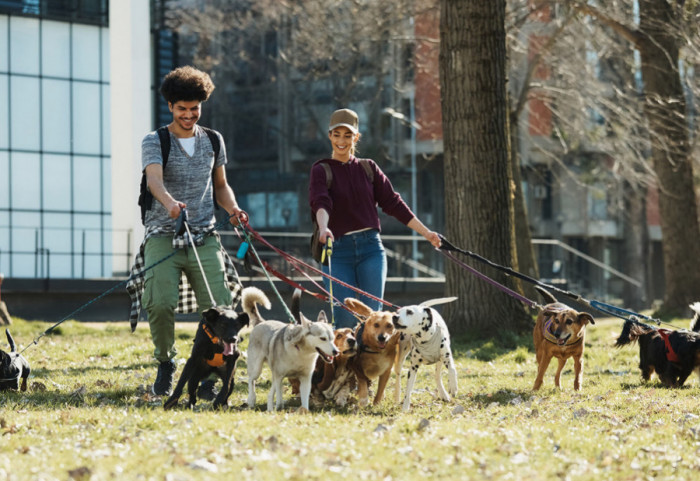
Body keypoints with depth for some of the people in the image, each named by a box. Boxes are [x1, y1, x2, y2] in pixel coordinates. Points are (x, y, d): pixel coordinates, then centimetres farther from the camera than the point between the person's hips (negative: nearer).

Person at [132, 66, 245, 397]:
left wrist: (232, 208, 2)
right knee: (160, 304, -19)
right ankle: (165, 364, 7)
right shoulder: (154, 142, -1)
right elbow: (154, 178, -19)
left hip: (204, 238, 3)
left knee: (219, 307, -11)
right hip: (163, 236, -3)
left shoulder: (213, 141, 14)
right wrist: (170, 203, -41)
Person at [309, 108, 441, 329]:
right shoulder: (322, 170, 1)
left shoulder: (368, 168, 12)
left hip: (371, 247, 3)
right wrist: (323, 228, -38)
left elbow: (393, 203, 13)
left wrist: (426, 232, 9)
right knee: (345, 318, -9)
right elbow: (320, 202, -17)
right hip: (338, 251, -3)